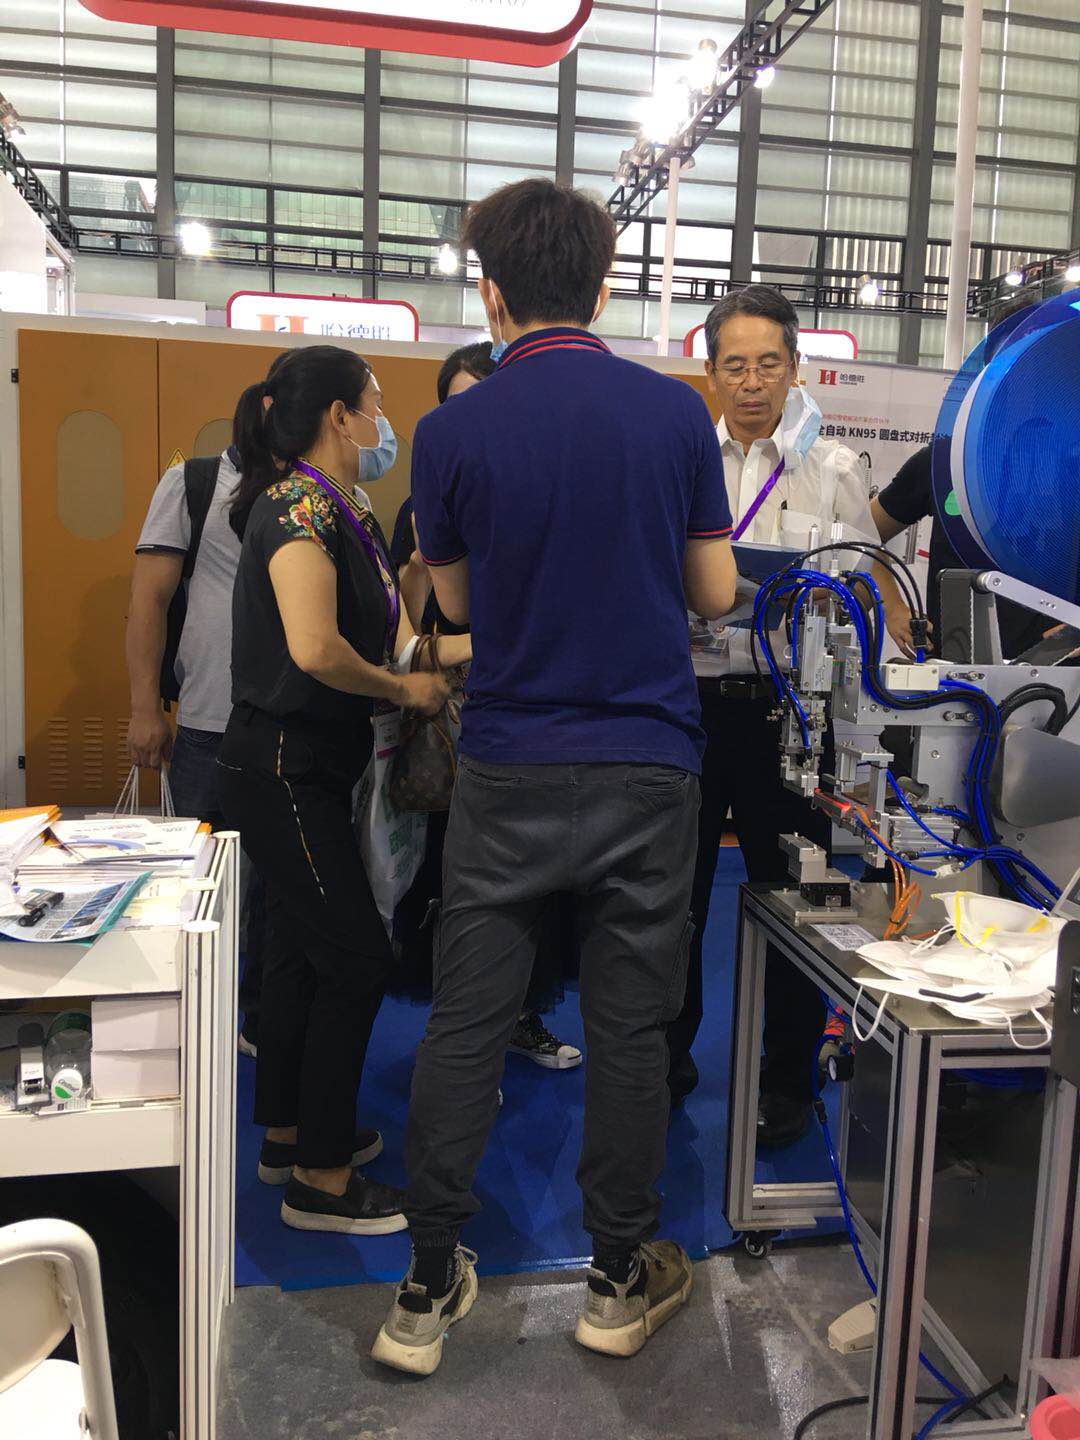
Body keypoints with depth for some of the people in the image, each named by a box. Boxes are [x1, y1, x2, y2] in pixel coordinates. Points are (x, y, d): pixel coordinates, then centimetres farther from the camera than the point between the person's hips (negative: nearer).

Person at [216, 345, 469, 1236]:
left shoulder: (348, 515, 12)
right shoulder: (298, 505, -17)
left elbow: (390, 642, 10)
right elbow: (314, 650, -29)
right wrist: (404, 690, -14)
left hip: (311, 768, 10)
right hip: (282, 768, -10)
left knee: (304, 952, 18)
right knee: (356, 961, -4)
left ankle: (289, 1135, 34)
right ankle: (321, 1180, 11)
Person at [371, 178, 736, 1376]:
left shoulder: (452, 432, -3)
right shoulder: (675, 412, -3)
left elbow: (456, 602, 9)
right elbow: (716, 592, 4)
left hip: (507, 775, 0)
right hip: (646, 768, 1)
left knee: (464, 1025, 9)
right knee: (628, 1030, 11)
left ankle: (428, 1291, 20)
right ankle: (620, 1281, 26)